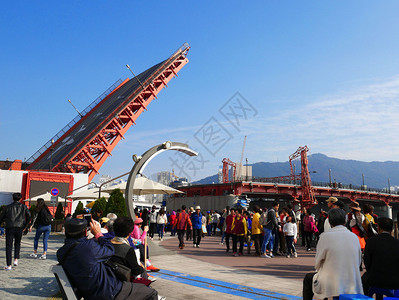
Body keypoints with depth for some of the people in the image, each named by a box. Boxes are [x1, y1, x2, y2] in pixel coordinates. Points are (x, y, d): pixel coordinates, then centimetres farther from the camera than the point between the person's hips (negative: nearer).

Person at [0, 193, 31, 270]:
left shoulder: (7, 207, 12)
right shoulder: (23, 206, 11)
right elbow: (29, 216, 6)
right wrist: (25, 226, 17)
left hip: (9, 227, -1)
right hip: (19, 227, 1)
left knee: (9, 246, 2)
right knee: (17, 243, 22)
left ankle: (9, 265, -3)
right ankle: (16, 260, 8)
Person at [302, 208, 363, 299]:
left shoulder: (325, 236, -13)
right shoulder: (354, 237, 0)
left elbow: (318, 264, -4)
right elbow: (358, 262, 10)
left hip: (331, 287, -4)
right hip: (353, 286, 5)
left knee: (308, 278, 22)